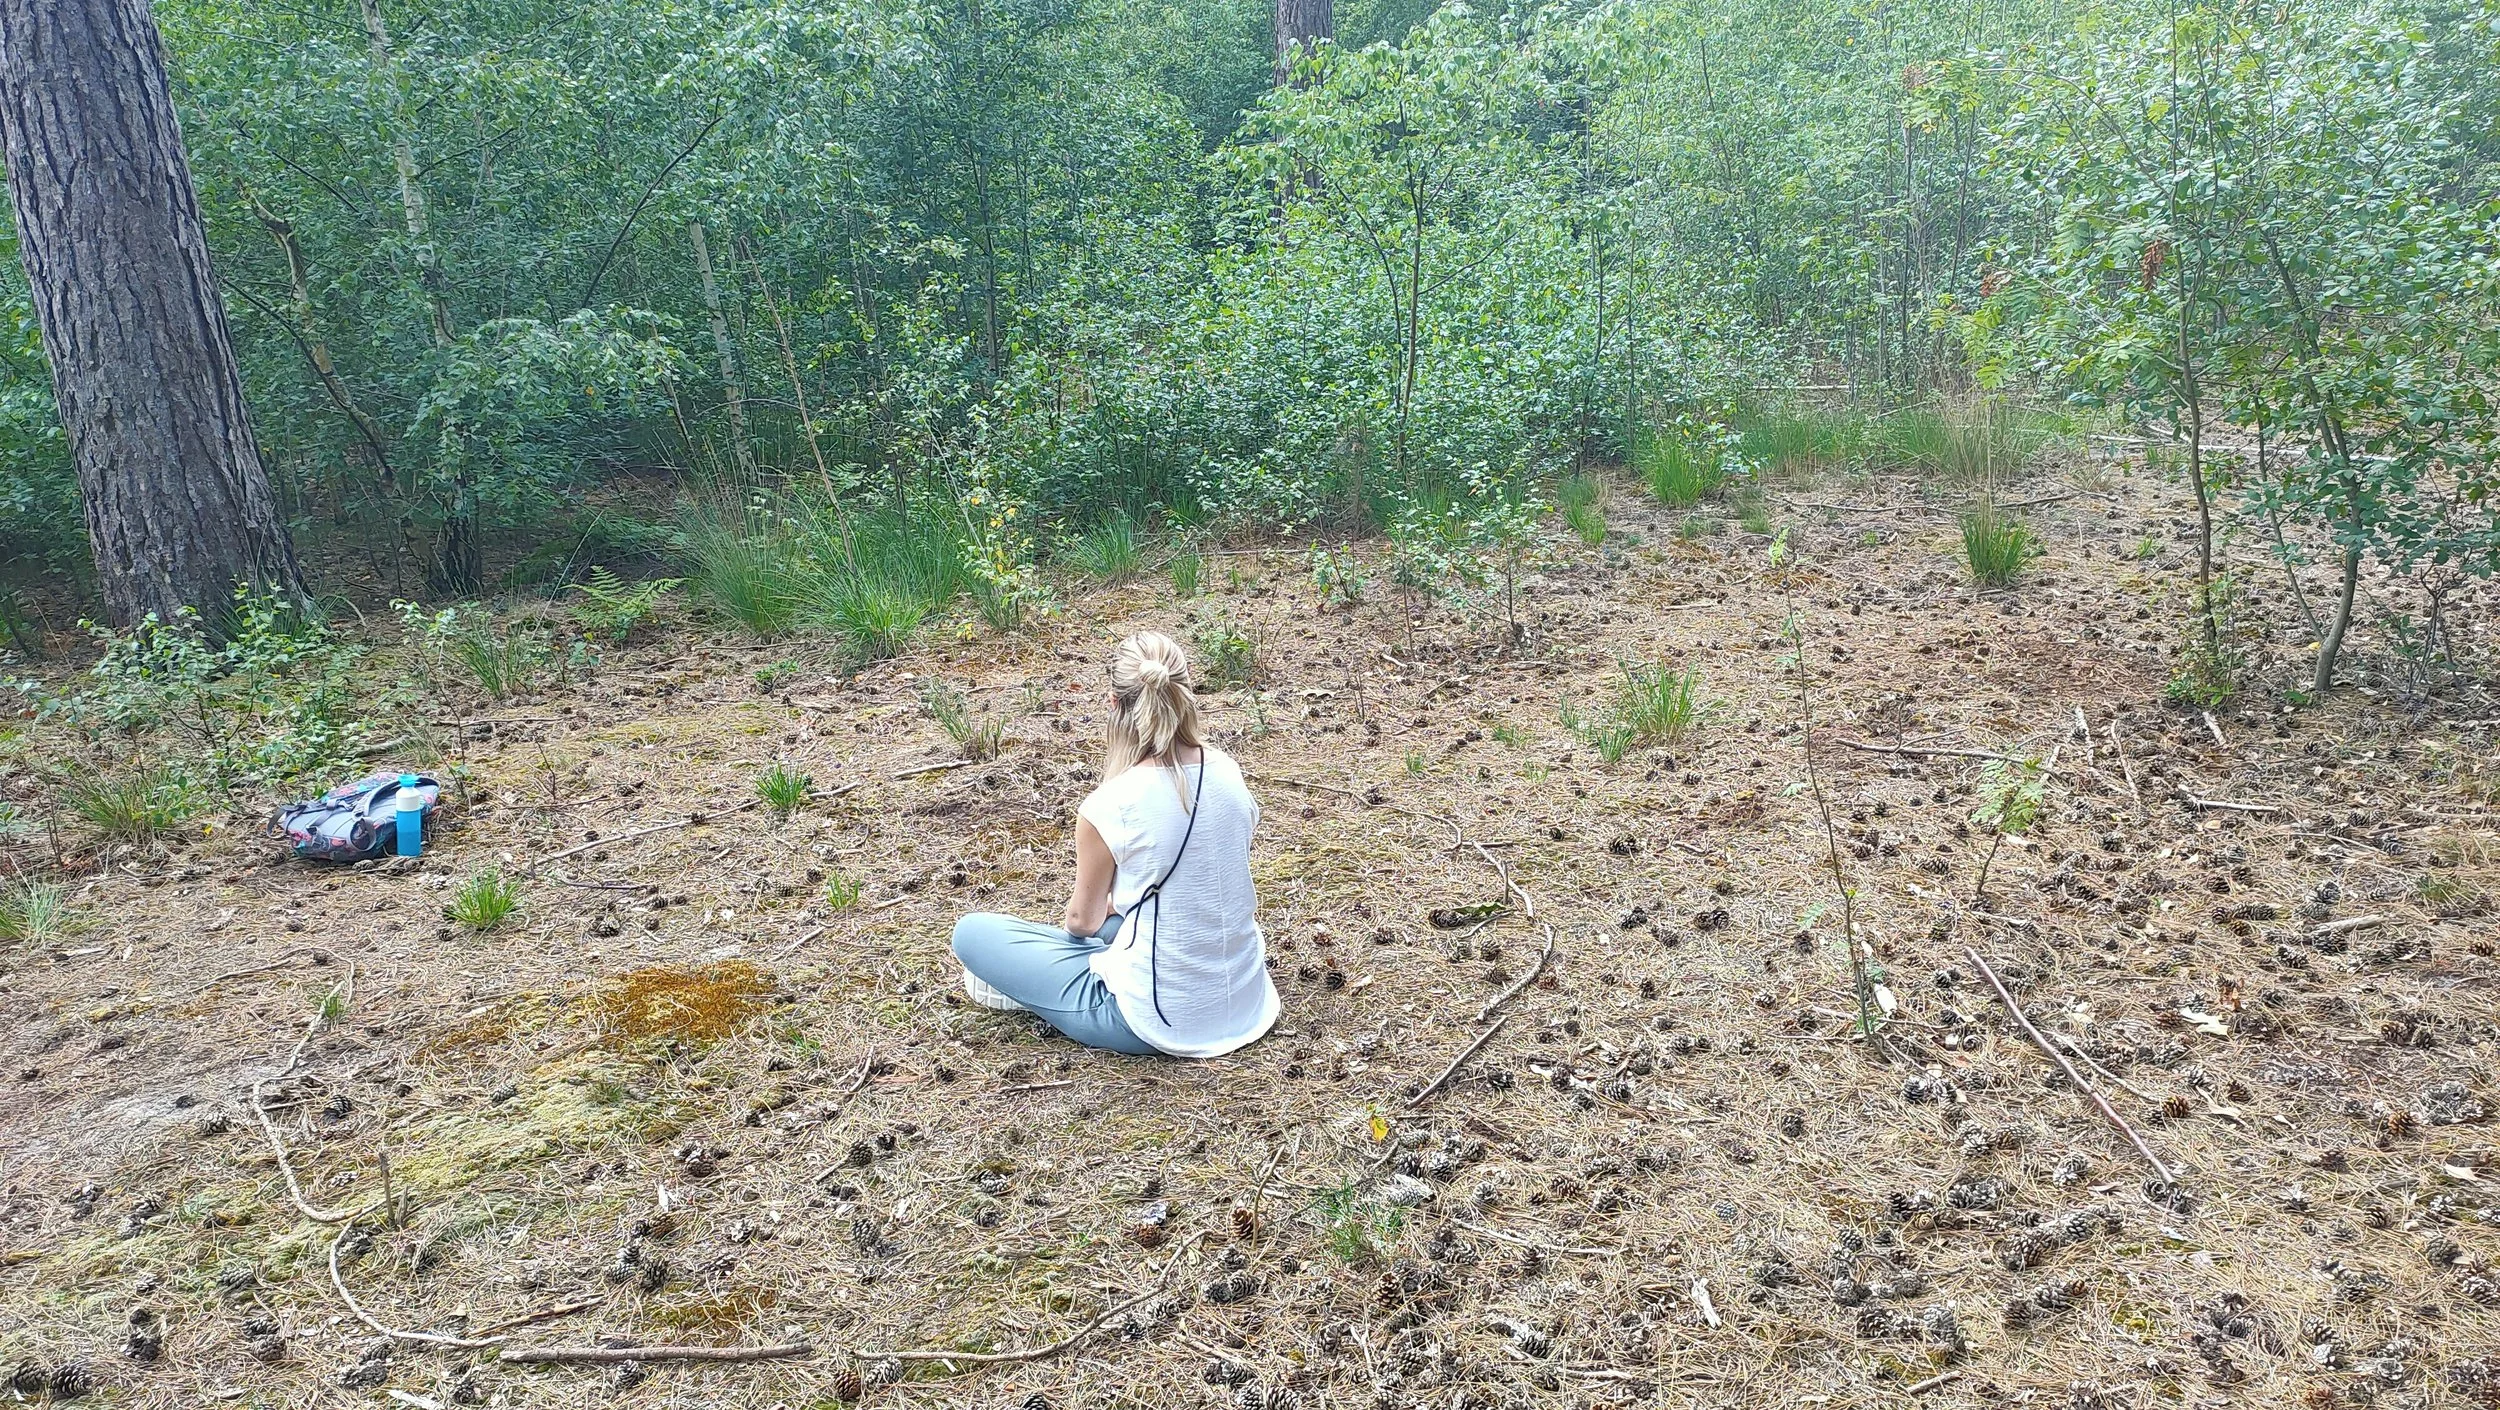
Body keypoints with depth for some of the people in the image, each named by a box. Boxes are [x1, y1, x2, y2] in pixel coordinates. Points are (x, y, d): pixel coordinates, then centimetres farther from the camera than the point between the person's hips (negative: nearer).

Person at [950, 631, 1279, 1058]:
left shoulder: (1107, 806, -21)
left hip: (1159, 1021, -6)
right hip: (1245, 1001, 6)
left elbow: (1083, 920, -3)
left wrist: (1085, 914, 22)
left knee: (972, 932, 3)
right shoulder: (1227, 772, -5)